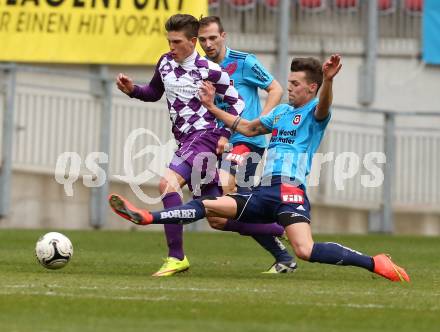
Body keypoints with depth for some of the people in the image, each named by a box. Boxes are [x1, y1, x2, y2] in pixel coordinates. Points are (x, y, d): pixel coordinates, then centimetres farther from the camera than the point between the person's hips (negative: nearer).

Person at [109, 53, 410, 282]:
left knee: (305, 250, -26)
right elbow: (248, 128, 37)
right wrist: (213, 107, 39)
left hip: (290, 191, -8)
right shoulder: (281, 111, 23)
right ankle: (145, 217, 2)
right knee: (208, 206, 3)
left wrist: (328, 80, -49)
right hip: (264, 192, 8)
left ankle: (375, 263, -22)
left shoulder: (314, 112, -1)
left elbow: (323, 105, -27)